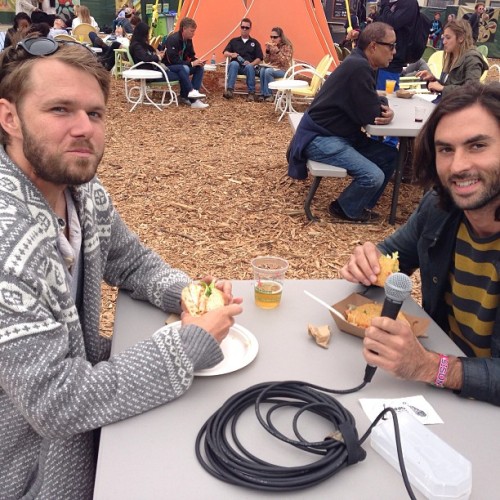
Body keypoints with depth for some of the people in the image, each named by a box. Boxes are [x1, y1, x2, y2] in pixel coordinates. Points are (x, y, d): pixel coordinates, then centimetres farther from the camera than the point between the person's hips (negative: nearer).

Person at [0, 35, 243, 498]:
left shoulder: (85, 192, -7)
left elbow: (132, 263, 10)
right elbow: (56, 403, -30)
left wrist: (185, 293, -11)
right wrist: (191, 343, -24)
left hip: (83, 381, 7)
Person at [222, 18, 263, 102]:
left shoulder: (255, 42, 18)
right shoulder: (234, 41, 21)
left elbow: (259, 58, 8)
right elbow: (225, 53, 11)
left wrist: (251, 64, -12)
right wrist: (231, 54, -12)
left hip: (248, 67, -1)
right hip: (236, 66, 1)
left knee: (249, 66, -37)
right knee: (233, 63, -35)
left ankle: (251, 93, -35)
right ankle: (230, 90, -46)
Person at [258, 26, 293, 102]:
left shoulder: (287, 46, -9)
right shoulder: (272, 46, 7)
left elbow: (285, 63, -19)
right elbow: (266, 61, 8)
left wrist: (277, 51, -27)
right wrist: (267, 50, -8)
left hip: (283, 70, -5)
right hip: (272, 67, 5)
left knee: (268, 71, -33)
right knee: (262, 70, -28)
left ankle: (268, 94, -22)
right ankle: (262, 94, -22)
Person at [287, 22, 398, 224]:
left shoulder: (360, 63, 10)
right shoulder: (358, 67, -22)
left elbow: (373, 103, 16)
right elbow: (369, 115, -23)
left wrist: (386, 110, -9)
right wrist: (383, 110, 2)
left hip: (341, 134, 10)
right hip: (320, 138, -10)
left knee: (389, 156, 8)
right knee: (373, 176, -22)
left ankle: (361, 205, 19)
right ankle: (344, 209, 7)